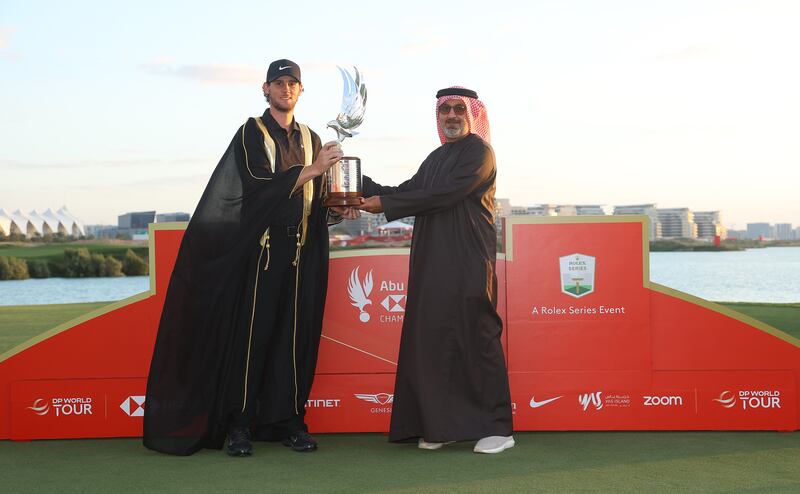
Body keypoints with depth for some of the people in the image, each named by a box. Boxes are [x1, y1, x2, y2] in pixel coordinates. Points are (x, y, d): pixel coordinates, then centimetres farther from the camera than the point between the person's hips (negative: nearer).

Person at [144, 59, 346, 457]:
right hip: (261, 247, -4)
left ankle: (288, 421, 9)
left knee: (296, 334, 3)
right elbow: (260, 184, -13)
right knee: (252, 332, -6)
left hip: (302, 250, 5)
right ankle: (238, 425, -2)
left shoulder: (310, 138, 17)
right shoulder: (252, 134, 1)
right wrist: (311, 169, -16)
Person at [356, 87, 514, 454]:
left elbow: (445, 194, -14)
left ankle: (496, 427, -1)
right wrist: (362, 186, 3)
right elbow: (406, 192, 15)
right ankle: (442, 424, 9)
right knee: (433, 338, 2)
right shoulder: (436, 158, 23)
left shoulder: (479, 152, -3)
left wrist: (385, 205, -12)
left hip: (469, 261, -7)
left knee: (475, 337, -7)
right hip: (433, 262, 7)